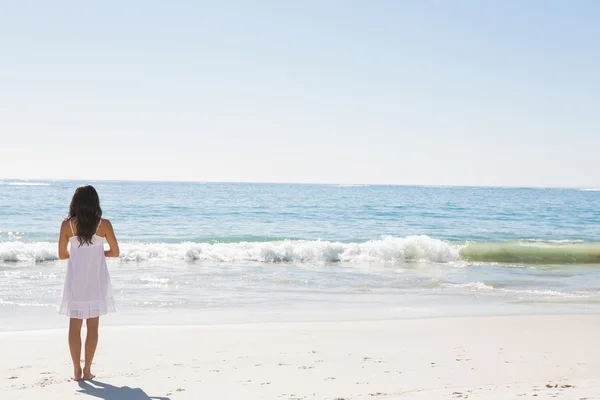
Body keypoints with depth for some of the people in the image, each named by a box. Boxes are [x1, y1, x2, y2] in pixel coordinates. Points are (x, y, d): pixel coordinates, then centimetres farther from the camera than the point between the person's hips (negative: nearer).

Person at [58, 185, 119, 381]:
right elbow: (115, 252, 0)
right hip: (96, 280, 0)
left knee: (75, 325, 8)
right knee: (93, 326, 9)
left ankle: (77, 370, 7)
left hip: (75, 280, 0)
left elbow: (62, 254, 1)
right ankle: (87, 369, 10)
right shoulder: (104, 224, -7)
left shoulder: (67, 225, -6)